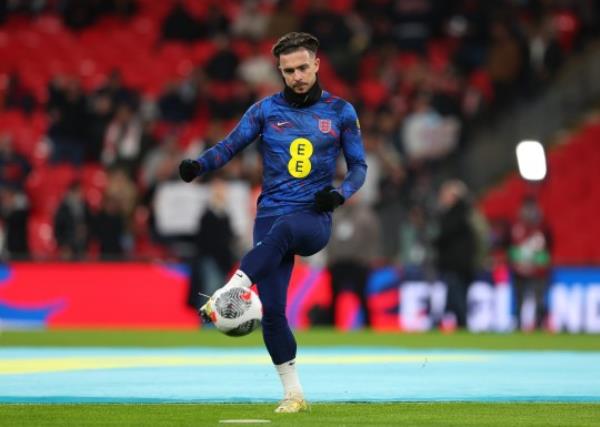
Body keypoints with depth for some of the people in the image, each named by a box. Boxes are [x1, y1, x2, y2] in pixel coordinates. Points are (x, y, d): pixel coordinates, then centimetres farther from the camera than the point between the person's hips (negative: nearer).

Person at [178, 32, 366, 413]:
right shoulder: (267, 109, 7)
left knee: (281, 230, -39)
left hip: (314, 219, -2)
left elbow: (359, 165, 10)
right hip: (271, 215, 2)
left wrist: (340, 193, -10)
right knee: (272, 311, -6)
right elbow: (231, 145, -1)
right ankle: (294, 393, 4)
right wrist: (199, 164, -21)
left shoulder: (340, 111, 6)